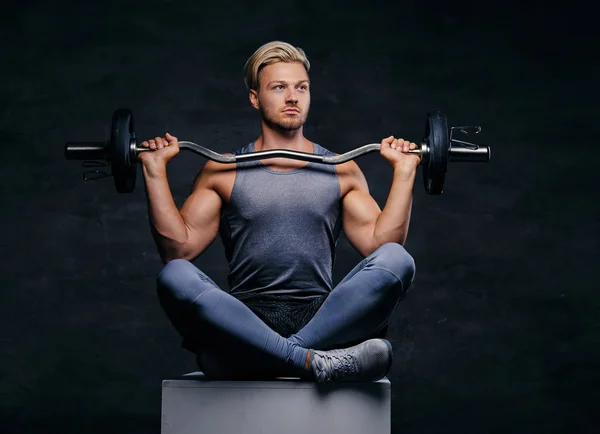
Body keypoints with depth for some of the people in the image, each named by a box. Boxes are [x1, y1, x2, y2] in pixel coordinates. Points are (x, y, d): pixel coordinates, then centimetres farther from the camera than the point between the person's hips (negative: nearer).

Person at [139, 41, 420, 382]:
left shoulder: (342, 171, 17)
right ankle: (314, 361, -41)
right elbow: (179, 249, 5)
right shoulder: (223, 172, 15)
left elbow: (379, 245, 6)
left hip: (321, 321, 1)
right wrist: (155, 172, 1)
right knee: (175, 277, -33)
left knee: (397, 261, -26)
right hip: (244, 325, -1)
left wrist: (404, 172, 2)